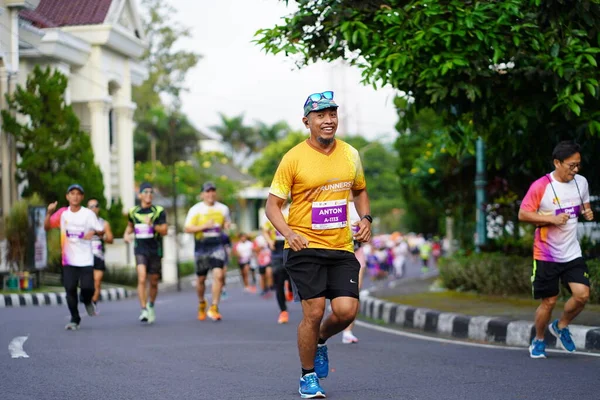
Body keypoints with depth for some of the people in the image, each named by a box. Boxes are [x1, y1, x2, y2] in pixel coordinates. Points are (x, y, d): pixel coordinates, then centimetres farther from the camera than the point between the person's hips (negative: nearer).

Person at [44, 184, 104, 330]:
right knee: (70, 289, -4)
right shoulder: (62, 213, 4)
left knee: (87, 287, -10)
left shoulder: (88, 214, -1)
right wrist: (49, 212, -14)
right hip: (69, 260, 1)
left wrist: (94, 232, -21)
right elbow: (47, 227, 3)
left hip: (86, 259, -1)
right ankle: (74, 320, 10)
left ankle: (87, 301, 26)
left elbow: (101, 231, 2)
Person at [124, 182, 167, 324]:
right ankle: (144, 310, -21)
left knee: (154, 282, 9)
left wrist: (152, 225, -24)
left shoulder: (159, 211, -2)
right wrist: (127, 234, 6)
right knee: (142, 279, -18)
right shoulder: (133, 212, 5)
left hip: (155, 251, 0)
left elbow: (164, 231, -9)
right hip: (140, 250, 0)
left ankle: (151, 306, 35)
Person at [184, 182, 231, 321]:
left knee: (218, 275, -17)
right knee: (201, 278, 9)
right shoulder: (196, 209, 0)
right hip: (202, 246, -1)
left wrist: (227, 226, 1)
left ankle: (214, 308, -13)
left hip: (218, 246, 1)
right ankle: (201, 304, 35)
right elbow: (187, 228, -5)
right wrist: (204, 226, -17)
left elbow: (227, 223, 25)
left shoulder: (223, 209, 9)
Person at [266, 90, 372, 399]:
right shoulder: (294, 158, -6)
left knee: (346, 310, -10)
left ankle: (320, 341, 25)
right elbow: (273, 204, -3)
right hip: (305, 247, -4)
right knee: (313, 312, -9)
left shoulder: (350, 154, 8)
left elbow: (360, 191, 25)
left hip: (342, 248, 4)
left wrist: (365, 218, 6)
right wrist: (288, 232, -21)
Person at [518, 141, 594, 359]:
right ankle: (538, 341, 25)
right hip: (546, 256, -4)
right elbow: (523, 214, -11)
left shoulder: (581, 182, 2)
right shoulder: (540, 187, -14)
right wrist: (551, 219, -22)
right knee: (549, 301, 2)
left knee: (582, 294, -11)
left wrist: (587, 212, -4)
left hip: (572, 253, 4)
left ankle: (561, 327, 17)